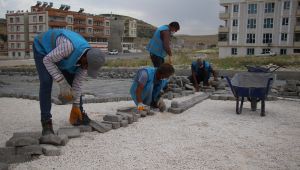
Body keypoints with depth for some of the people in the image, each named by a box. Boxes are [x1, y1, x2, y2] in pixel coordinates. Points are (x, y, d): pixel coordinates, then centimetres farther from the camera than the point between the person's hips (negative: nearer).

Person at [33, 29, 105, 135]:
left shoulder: (88, 58, -21)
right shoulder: (69, 47, -44)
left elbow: (78, 81, -10)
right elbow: (47, 60, -30)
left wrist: (76, 105, -5)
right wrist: (62, 82, -32)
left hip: (58, 54, 6)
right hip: (42, 48, -6)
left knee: (73, 80, 1)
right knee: (46, 82, -23)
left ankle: (79, 115, 17)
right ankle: (46, 123, -17)